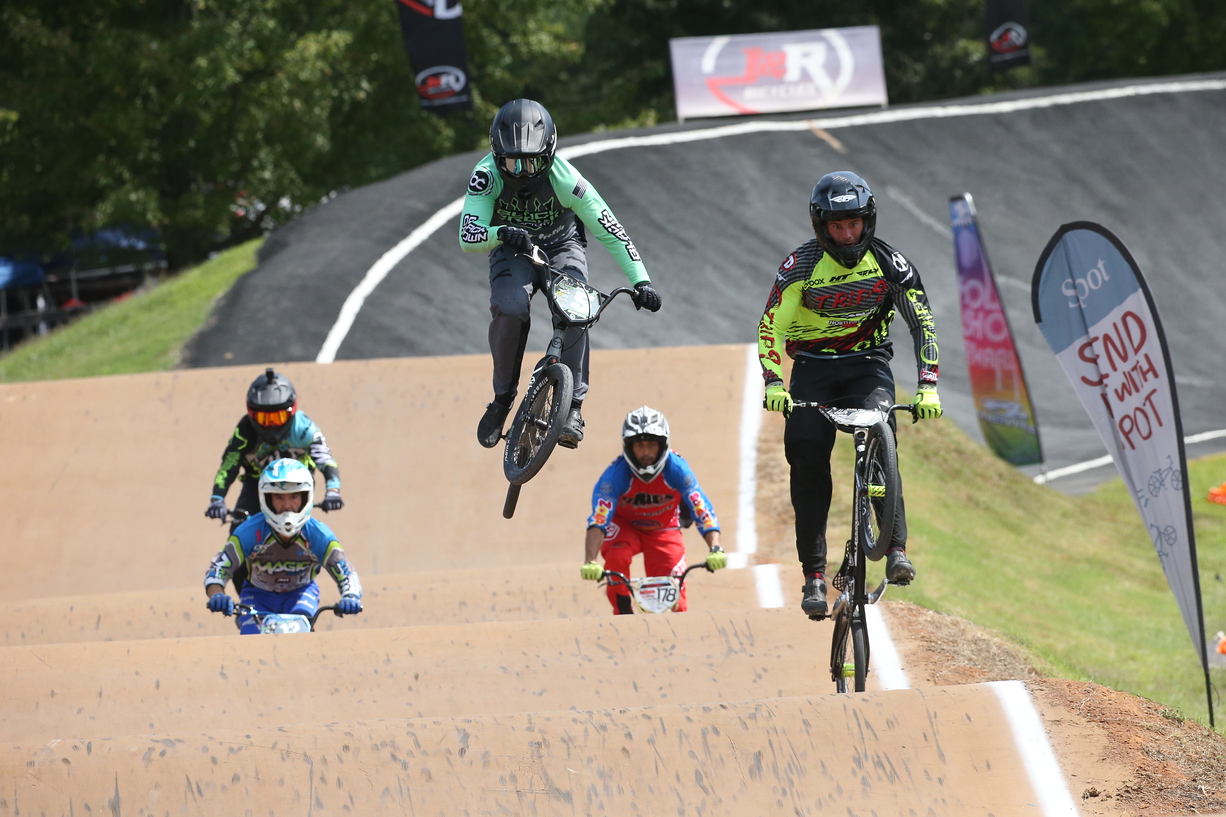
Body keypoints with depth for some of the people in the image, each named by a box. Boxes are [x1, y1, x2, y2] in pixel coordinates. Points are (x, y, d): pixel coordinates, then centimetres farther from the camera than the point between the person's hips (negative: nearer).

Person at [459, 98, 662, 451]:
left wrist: (640, 280, -33)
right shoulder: (487, 176, -28)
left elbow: (611, 231, -26)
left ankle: (573, 406, -23)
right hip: (513, 250, 0)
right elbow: (468, 238, -35)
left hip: (562, 248, 0)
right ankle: (502, 399, -10)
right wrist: (502, 233, -56)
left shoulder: (564, 179, -31)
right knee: (509, 310, -29)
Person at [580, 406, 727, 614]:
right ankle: (623, 614, -14)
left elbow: (703, 511, -34)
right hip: (624, 526, -1)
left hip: (663, 529, 1)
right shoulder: (615, 475, -32)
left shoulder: (677, 469, -29)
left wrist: (715, 549, -50)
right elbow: (598, 522, -40)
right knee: (616, 558, -33)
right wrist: (590, 562, -55)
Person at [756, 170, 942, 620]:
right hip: (813, 367, 0)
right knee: (808, 463, -12)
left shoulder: (889, 263, -11)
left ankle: (896, 549, -27)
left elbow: (922, 324, -9)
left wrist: (927, 386, -21)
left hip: (868, 363, 0)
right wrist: (773, 383, -30)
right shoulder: (802, 263, -14)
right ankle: (814, 574, -8)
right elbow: (770, 326, -15)